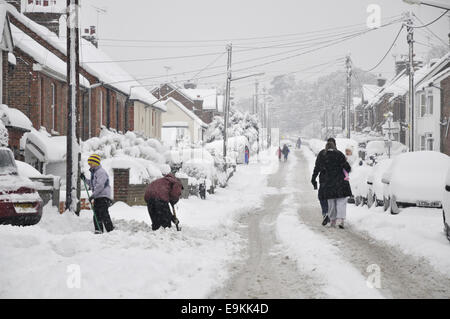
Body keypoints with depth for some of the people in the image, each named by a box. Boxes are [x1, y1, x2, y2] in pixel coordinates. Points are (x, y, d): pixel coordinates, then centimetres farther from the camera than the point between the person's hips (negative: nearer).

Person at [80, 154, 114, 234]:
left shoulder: (101, 172, -11)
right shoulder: (94, 172, 20)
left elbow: (100, 186, -20)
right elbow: (92, 185, 28)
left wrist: (92, 195, -21)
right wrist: (84, 179, 17)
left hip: (103, 197, -10)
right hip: (97, 197, 10)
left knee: (104, 215, -15)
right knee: (96, 215, 8)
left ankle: (111, 230, -15)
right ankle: (98, 231, 12)